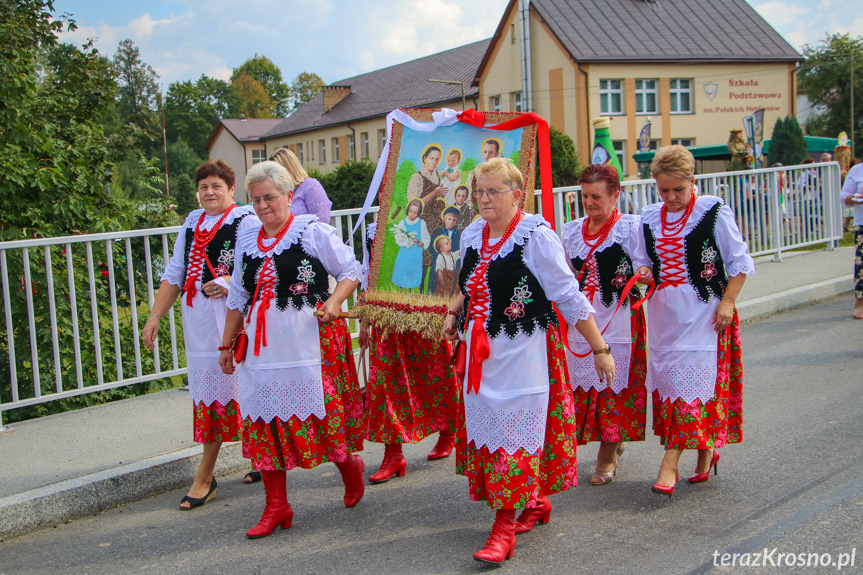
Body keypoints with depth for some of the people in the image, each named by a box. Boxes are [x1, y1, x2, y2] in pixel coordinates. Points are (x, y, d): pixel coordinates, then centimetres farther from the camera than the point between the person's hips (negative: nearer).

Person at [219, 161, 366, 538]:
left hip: (311, 343, -5)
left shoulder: (314, 231, -2)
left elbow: (351, 271, 0)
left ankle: (349, 465, 28)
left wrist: (334, 301, -18)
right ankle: (276, 506, 11)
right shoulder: (246, 242, 15)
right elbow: (238, 298, 22)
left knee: (321, 411, -4)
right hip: (262, 348, 5)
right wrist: (227, 344, 21)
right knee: (266, 419, 3)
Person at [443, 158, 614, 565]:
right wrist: (454, 311, 8)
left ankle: (506, 525, 1)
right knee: (485, 423, 10)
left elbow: (569, 297, -11)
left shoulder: (536, 236, -12)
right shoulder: (471, 236, 8)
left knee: (516, 428, -5)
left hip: (523, 351, -7)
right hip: (480, 352, 7)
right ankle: (534, 502, 29)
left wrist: (600, 349, -9)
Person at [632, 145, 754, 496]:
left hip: (704, 312, -5)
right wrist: (643, 272, -6)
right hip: (664, 312, 5)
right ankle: (706, 449, 23)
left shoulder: (714, 212, -6)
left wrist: (727, 302, -10)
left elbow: (738, 262, -2)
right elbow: (643, 261, 17)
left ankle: (670, 463, -8)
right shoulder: (649, 219, 8)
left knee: (695, 381, -9)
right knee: (666, 377, 7)